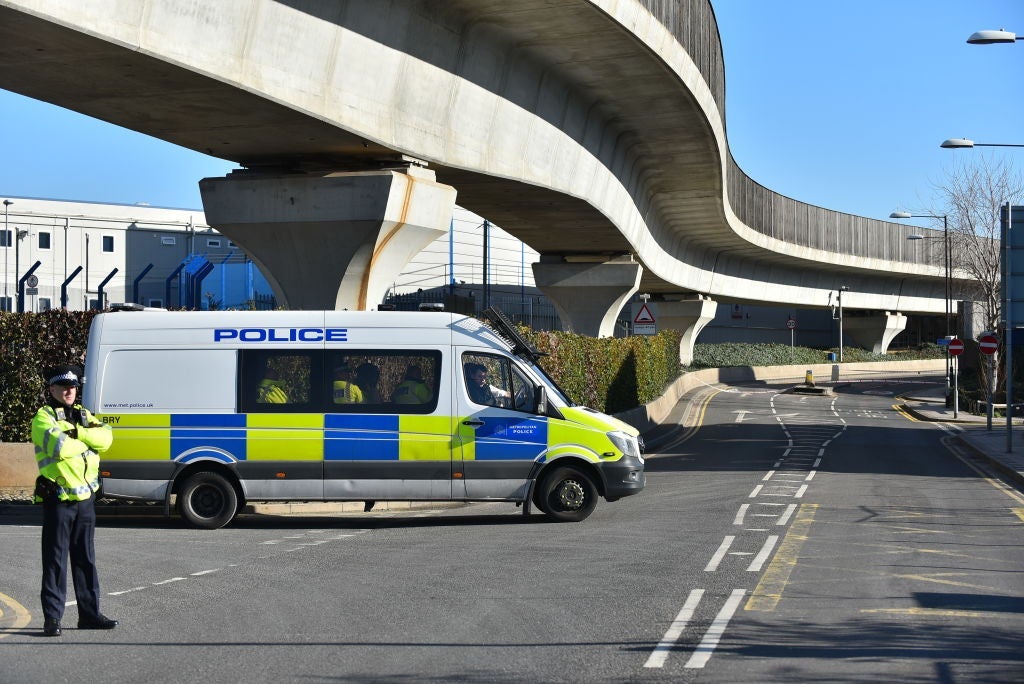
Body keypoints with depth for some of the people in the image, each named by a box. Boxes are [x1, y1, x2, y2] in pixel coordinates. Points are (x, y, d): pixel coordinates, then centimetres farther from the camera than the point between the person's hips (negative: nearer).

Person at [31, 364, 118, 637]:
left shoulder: (82, 414, 14)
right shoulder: (43, 417, -8)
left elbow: (105, 437, -3)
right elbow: (59, 447, -25)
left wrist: (77, 432, -15)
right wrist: (86, 442, -8)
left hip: (85, 497, 7)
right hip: (58, 499, -7)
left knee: (85, 559, 12)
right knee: (55, 560, -5)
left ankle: (89, 613, 20)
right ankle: (52, 617, 0)